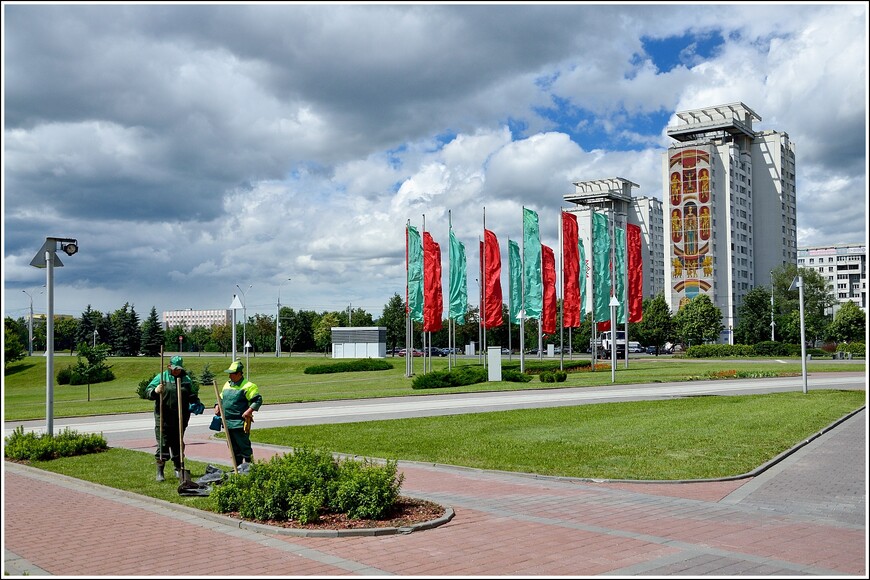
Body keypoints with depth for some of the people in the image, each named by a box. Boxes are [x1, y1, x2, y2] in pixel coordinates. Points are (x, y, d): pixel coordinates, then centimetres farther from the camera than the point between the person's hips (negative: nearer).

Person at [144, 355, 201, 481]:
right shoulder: (161, 377, 2)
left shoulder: (186, 379, 12)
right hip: (163, 418, -3)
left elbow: (191, 395, 23)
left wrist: (196, 403, 3)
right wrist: (155, 391, -22)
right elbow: (147, 392, -1)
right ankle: (160, 471, 3)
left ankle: (178, 469, 22)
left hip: (180, 418, 3)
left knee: (178, 443, 11)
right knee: (163, 444, -4)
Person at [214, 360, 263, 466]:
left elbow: (258, 400, -12)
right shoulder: (227, 384, 15)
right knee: (234, 447, 14)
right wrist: (217, 406, 8)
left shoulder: (247, 386, -8)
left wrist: (249, 410, -22)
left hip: (240, 423, -8)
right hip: (228, 422, 8)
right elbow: (221, 399, 27)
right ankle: (237, 467, 23)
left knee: (244, 446, -5)